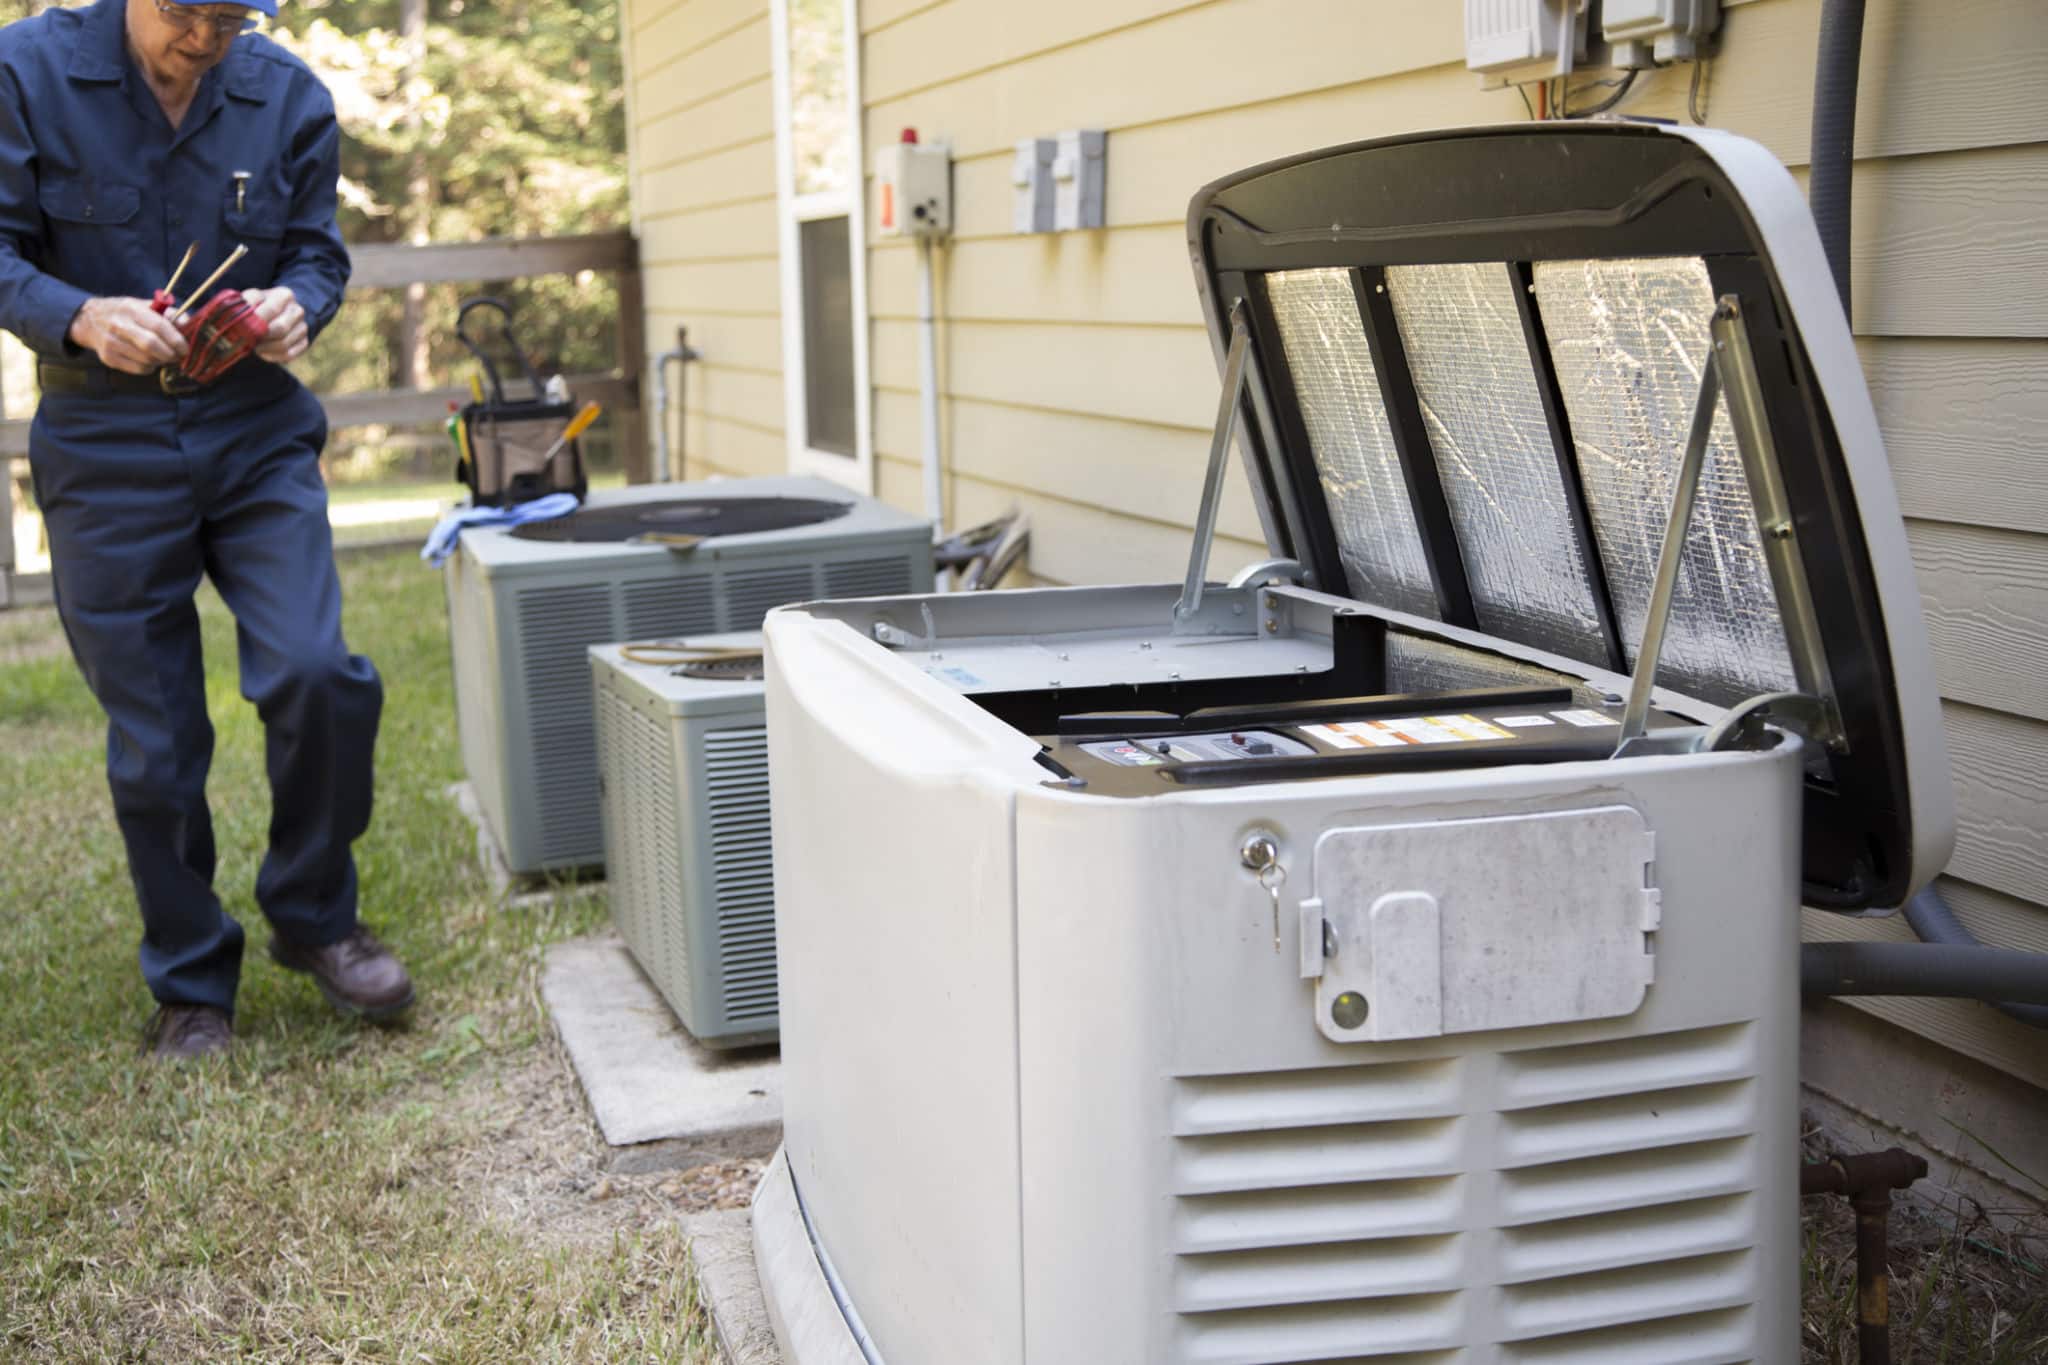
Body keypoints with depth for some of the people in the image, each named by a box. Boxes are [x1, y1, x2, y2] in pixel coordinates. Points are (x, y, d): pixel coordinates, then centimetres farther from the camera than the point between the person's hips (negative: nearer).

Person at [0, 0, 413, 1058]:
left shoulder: (287, 96, 1)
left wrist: (298, 305, -15)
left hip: (258, 432, 1)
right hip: (104, 446, -1)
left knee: (315, 674, -17)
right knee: (151, 747, 3)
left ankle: (312, 919, 8)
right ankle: (190, 987, 21)